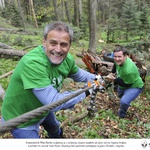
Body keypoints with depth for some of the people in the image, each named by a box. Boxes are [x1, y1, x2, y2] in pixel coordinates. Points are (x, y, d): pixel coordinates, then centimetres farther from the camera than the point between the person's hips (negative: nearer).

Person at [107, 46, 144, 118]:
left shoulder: (128, 70, -45)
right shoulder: (119, 60, -22)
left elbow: (127, 84, -31)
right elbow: (115, 65, 5)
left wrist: (115, 79, -28)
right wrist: (112, 73, -7)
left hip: (134, 86, -8)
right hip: (124, 83, 8)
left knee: (123, 101, -29)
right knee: (120, 95, 34)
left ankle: (122, 115, 3)